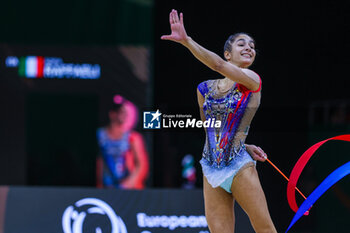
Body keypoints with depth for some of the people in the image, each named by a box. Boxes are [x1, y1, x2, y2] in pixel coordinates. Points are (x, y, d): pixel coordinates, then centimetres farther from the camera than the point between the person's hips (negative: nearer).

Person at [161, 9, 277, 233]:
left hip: (239, 166, -4)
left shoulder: (252, 81, -5)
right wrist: (244, 147, 8)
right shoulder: (205, 89, 9)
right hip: (212, 170, 4)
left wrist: (187, 41, -30)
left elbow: (219, 65, -21)